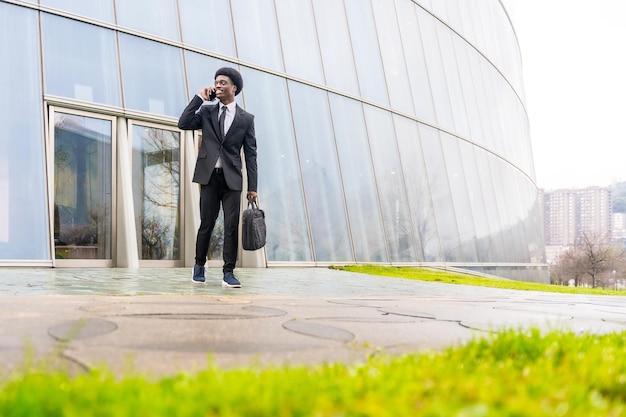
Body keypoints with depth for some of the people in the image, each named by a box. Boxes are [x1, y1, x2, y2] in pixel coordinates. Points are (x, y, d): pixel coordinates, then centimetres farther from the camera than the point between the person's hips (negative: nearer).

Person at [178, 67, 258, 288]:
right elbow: (183, 123, -5)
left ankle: (228, 273, 1)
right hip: (209, 176, 1)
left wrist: (252, 186, 0)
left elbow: (250, 154, 5)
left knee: (231, 226, -4)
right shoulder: (206, 111, 11)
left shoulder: (246, 118, 7)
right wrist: (199, 97, -2)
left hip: (232, 178, 0)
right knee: (206, 224, 4)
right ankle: (199, 266, 21)